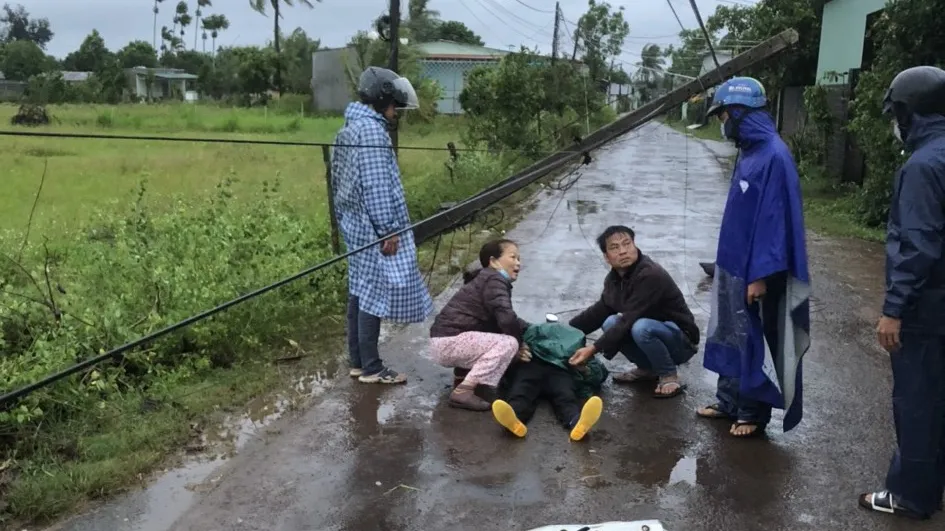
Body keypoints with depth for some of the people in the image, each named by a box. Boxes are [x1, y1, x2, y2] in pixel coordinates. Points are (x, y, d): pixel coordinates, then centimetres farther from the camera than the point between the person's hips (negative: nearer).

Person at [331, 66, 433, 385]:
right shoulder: (371, 130, -16)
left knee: (360, 293, 13)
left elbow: (340, 182, 19)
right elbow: (376, 185, -21)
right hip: (373, 229, -10)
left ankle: (357, 362, 21)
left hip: (356, 226, 10)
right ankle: (371, 369, 4)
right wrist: (388, 230, -19)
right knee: (374, 295, -3)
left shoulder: (349, 128, 16)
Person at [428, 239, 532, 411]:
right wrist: (519, 343, -7)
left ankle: (463, 371, 15)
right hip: (449, 341, -10)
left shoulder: (490, 280, 18)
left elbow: (501, 320, 27)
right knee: (508, 343, -20)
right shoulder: (493, 281, -12)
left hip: (451, 339, 10)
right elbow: (506, 319, -25)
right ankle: (463, 391, -18)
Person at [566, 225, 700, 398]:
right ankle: (648, 369, 6)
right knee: (610, 323, -13)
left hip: (681, 342, -8)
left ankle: (669, 376, -10)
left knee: (641, 327, -35)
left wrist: (594, 349, -35)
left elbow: (629, 320, -33)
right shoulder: (614, 277, -1)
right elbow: (599, 311, 11)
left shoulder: (650, 275, -27)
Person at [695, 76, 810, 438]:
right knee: (729, 337, 17)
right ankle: (729, 402, 31)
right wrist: (726, 262, 17)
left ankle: (753, 413, 20)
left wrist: (760, 274, -21)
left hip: (755, 271, -9)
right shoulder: (749, 150, 8)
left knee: (755, 342, 5)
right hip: (733, 265, 9)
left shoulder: (773, 155, -20)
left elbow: (774, 218, -22)